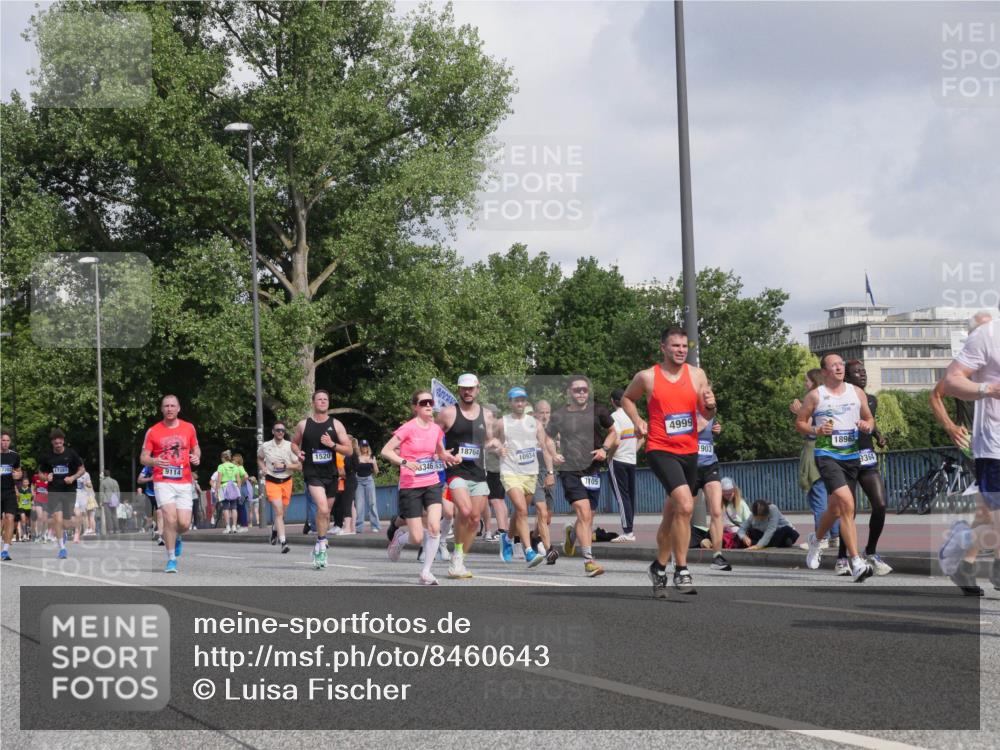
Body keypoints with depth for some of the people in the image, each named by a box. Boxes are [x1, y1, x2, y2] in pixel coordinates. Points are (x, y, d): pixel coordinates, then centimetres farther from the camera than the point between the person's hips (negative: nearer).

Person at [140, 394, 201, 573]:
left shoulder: (188, 428, 7)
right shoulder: (153, 431, 1)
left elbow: (196, 449, 20)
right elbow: (143, 458, 3)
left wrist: (196, 457, -4)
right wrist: (153, 461, -20)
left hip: (184, 483, 2)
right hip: (163, 482, -2)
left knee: (184, 523, -5)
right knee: (170, 517, -18)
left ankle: (176, 538, 33)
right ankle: (171, 559, -5)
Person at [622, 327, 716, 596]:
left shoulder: (696, 374, 5)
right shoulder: (647, 377, -2)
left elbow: (707, 415, 8)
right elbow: (627, 398, 16)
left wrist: (710, 406, -14)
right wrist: (638, 421, -1)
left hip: (689, 451, 5)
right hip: (661, 450, -5)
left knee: (672, 515, 15)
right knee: (685, 505, -23)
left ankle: (659, 566, 35)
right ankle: (681, 571, -17)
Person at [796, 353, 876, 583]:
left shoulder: (857, 392, 11)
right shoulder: (815, 396, 1)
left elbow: (869, 419, 19)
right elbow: (800, 422, 6)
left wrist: (867, 426, -4)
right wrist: (816, 430, -13)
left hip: (852, 455, 5)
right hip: (827, 454, -5)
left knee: (835, 508, 14)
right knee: (847, 503, -22)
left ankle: (816, 540, 46)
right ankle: (856, 562, -25)